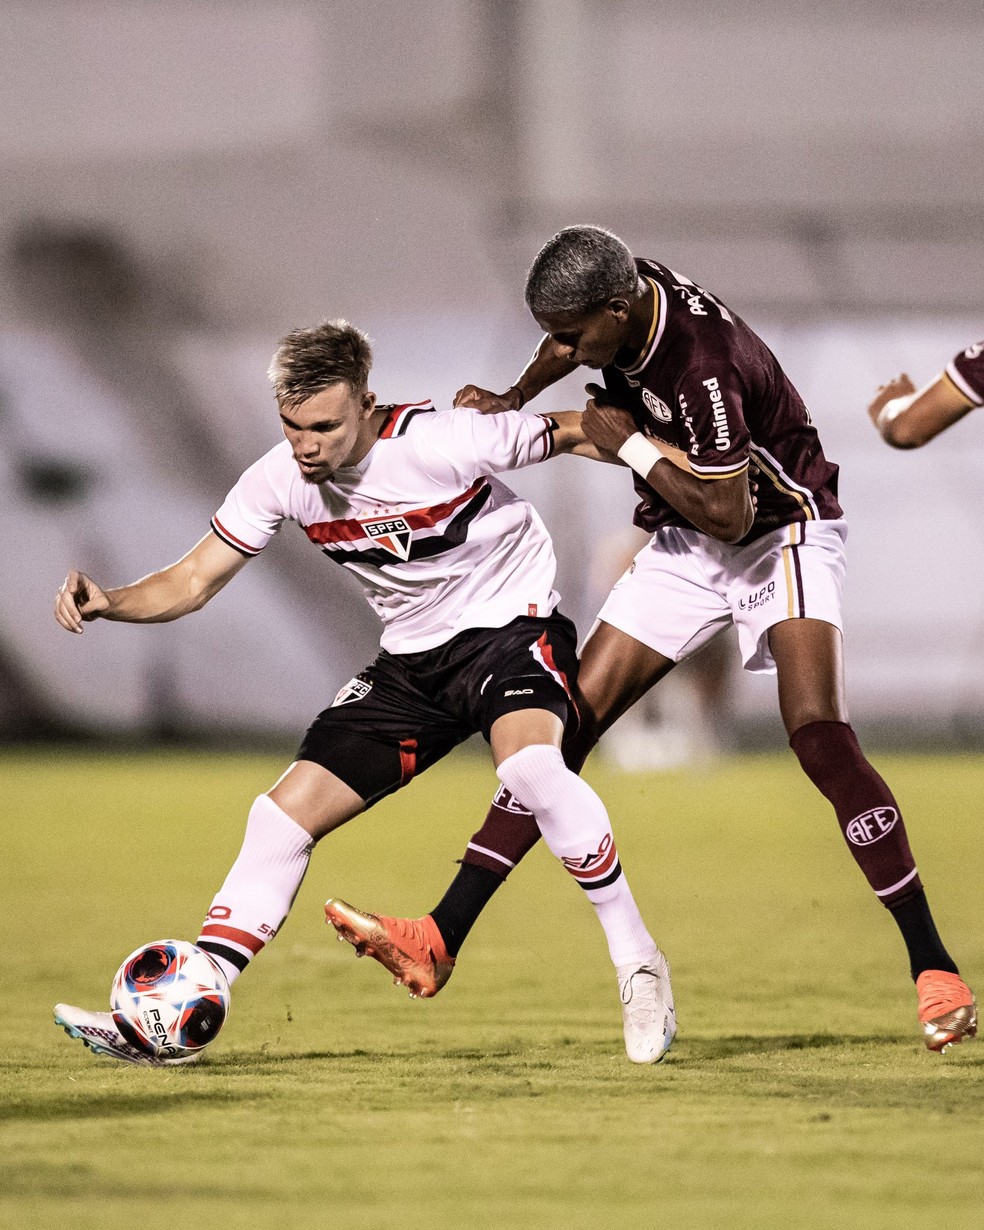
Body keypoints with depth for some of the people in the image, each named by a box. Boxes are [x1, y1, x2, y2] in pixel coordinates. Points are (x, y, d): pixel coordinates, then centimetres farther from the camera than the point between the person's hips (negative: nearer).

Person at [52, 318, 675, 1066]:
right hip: (413, 659, 6)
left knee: (530, 766, -36)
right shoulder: (281, 481, -10)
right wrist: (106, 604, -22)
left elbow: (574, 434, -12)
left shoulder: (444, 443, -26)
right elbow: (191, 584, -4)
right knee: (287, 813, -4)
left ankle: (638, 963, -20)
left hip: (510, 620, -6)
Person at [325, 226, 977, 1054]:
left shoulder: (703, 363, -32)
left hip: (782, 534, -8)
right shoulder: (620, 296, -9)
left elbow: (728, 514, -29)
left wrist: (627, 443, -20)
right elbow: (568, 346, 18)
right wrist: (513, 400, 3)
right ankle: (440, 940, -3)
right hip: (684, 546, 8)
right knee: (570, 718, -2)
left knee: (818, 733, -25)